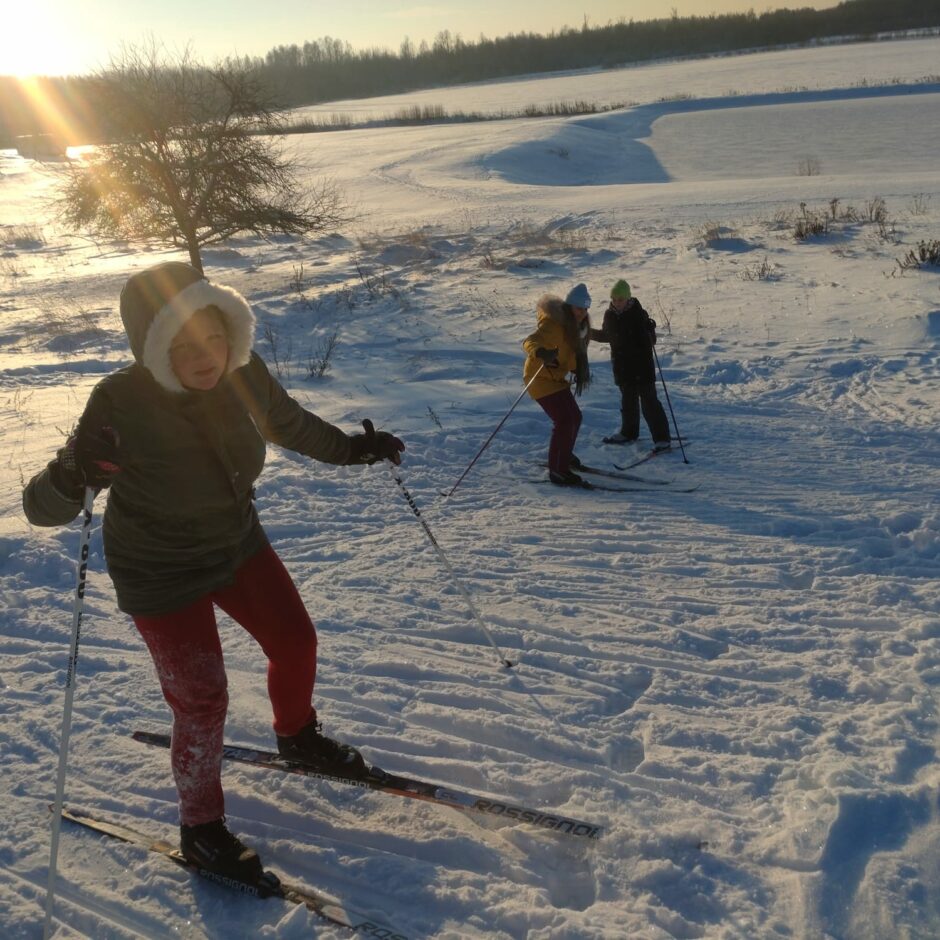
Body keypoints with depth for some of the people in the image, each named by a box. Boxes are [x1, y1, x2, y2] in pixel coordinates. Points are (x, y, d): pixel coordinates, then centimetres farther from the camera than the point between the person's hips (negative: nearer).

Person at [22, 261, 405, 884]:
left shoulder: (241, 374, -19)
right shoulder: (122, 405, -32)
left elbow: (288, 423, 4)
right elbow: (44, 507, -31)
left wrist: (352, 448, 9)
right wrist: (73, 476, -52)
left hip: (237, 545, 5)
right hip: (162, 575, -5)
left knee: (296, 642, 13)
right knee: (202, 699, -1)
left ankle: (298, 736, 46)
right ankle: (201, 827, 25)